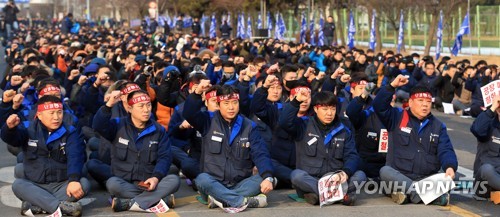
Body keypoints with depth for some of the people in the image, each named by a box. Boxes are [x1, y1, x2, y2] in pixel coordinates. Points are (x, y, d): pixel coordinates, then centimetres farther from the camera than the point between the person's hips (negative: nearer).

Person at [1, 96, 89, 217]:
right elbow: (12, 138, -19)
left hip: (62, 185, 0)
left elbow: (75, 157, -14)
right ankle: (61, 206, -43)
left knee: (84, 184, -27)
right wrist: (10, 127, -43)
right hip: (34, 186, 0)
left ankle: (36, 206, -33)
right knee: (18, 184, -28)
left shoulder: (70, 132, 0)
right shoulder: (28, 128, 1)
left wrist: (74, 179, -32)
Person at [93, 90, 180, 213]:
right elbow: (98, 126, -15)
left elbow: (164, 157, 1)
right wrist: (109, 105, -27)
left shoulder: (158, 130, 8)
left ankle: (127, 203, -29)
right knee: (112, 183, -35)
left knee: (174, 180, -26)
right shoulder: (119, 125, 4)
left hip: (149, 183, 2)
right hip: (124, 184, -2)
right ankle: (154, 199, -28)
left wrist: (156, 177, -17)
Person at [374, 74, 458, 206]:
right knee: (385, 171, -35)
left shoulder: (438, 126, 15)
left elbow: (446, 150, 3)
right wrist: (392, 86, -15)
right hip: (398, 177, -2)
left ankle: (408, 193, -35)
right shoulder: (397, 117, 9)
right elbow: (379, 106, -7)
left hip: (427, 179, 2)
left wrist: (450, 167, -18)